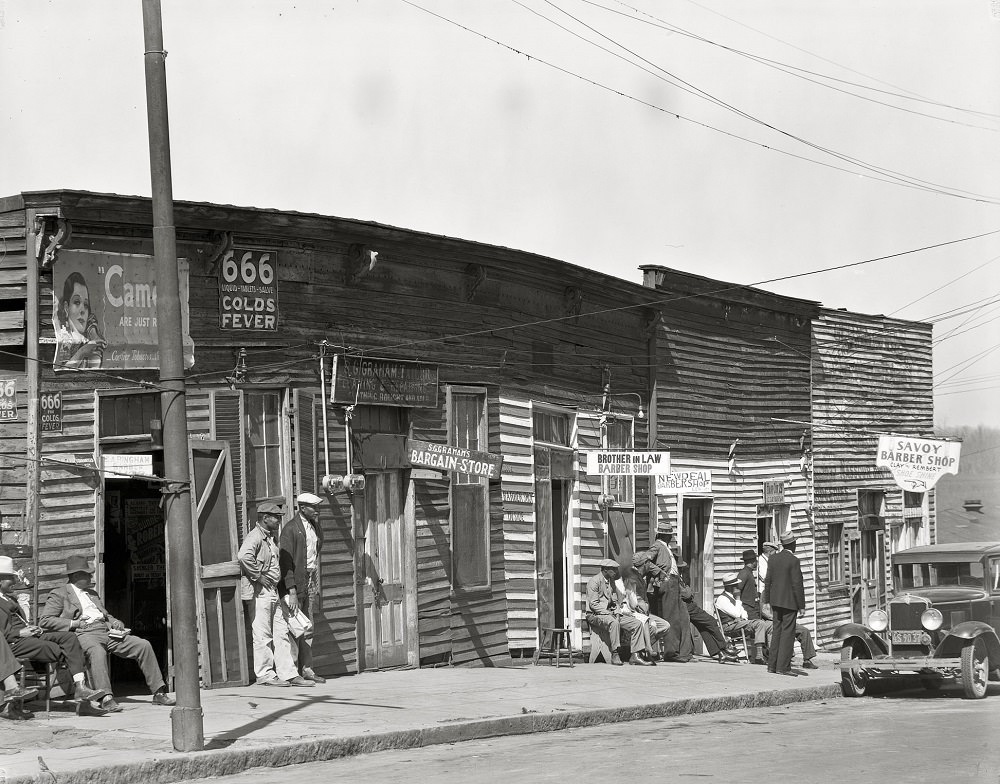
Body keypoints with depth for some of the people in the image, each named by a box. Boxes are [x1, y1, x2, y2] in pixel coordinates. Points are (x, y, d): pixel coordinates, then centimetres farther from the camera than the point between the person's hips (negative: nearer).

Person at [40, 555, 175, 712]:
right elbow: (44, 620, -4)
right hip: (84, 634, -7)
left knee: (143, 645, -8)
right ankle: (106, 699, -47)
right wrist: (73, 623, -11)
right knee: (97, 651, -41)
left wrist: (115, 622, 11)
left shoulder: (92, 593, 30)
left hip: (106, 631, 7)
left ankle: (158, 693, -4)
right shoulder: (59, 594, 6)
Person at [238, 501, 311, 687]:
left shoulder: (272, 537, 17)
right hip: (260, 591, -9)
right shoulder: (255, 537, -13)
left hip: (274, 591, 10)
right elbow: (244, 556, -33)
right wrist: (258, 575, -24)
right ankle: (265, 674, 2)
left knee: (282, 633, 8)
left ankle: (288, 673, 9)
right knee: (263, 635, -3)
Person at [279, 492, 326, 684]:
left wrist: (316, 588, 15)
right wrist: (292, 592, -20)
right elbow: (286, 562, -15)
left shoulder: (316, 528, 12)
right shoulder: (290, 529, -12)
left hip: (311, 580, 7)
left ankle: (307, 669, 14)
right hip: (296, 582, -7)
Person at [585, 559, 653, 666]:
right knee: (614, 623, -40)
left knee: (637, 623, -8)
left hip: (610, 614, 8)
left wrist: (617, 612, -1)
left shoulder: (611, 581, 18)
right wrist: (609, 613, -21)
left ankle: (635, 656, -14)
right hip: (595, 615, -8)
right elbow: (593, 604, -16)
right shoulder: (594, 581, -9)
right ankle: (615, 655, -36)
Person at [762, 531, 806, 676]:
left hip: (776, 601, 7)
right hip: (789, 602, -7)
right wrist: (801, 605, -9)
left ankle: (772, 665, 14)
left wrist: (768, 600, 18)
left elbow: (768, 581, 9)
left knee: (777, 631, 13)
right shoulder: (793, 561, -14)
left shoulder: (773, 558, 5)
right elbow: (797, 585, -14)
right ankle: (783, 666, -5)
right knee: (788, 632, -3)